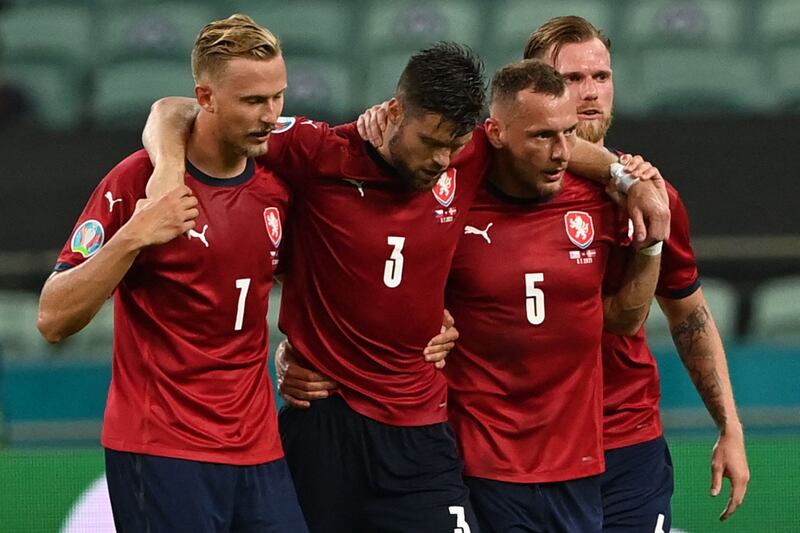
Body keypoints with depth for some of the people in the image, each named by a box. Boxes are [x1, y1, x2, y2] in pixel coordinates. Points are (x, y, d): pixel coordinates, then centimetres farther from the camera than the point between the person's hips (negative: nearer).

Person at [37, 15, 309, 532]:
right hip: (161, 448, -5)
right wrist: (132, 238, -23)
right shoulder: (139, 180, -8)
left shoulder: (277, 183, 6)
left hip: (259, 449, 5)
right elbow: (54, 320, -12)